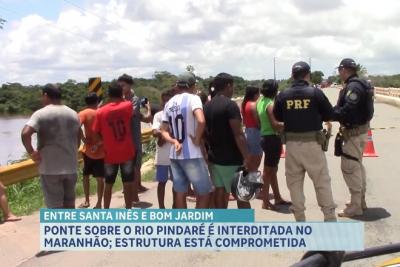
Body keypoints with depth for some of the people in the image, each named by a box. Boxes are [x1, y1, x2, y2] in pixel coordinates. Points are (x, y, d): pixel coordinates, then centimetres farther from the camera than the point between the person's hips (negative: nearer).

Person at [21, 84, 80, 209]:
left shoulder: (41, 114, -9)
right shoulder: (73, 114, 10)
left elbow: (25, 133, -23)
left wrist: (31, 152, -11)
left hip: (50, 168, -5)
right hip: (71, 166, 5)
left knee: (55, 205, 2)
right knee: (69, 203, 17)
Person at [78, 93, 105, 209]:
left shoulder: (84, 113, -5)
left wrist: (84, 140, -14)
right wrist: (99, 143, -7)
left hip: (88, 150, -1)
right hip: (101, 151, 1)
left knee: (86, 176, 16)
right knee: (100, 178, 5)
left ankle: (87, 201, 22)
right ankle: (99, 203, 7)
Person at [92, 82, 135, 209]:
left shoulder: (100, 112, -4)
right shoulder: (127, 106, -5)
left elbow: (97, 133, 1)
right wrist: (123, 99, 26)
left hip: (110, 154, 1)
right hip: (127, 153, -1)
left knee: (108, 184, 13)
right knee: (128, 184, 5)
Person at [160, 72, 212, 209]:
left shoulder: (169, 103, 12)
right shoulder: (193, 98, -10)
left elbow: (164, 130, 10)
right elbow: (201, 121, -28)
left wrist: (174, 141, -4)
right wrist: (197, 139, -15)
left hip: (175, 154, 7)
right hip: (191, 154, -7)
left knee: (180, 193, 12)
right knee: (204, 192, 5)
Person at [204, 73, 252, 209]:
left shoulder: (207, 106, 8)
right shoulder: (230, 105, -16)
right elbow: (238, 134, -21)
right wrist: (247, 158, -21)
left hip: (215, 157, 7)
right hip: (232, 159, -7)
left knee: (220, 192, 10)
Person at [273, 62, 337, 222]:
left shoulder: (283, 96, -1)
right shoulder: (315, 93, -8)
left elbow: (278, 117, 12)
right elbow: (329, 115, 0)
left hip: (292, 143, 3)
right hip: (312, 142, -2)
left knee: (294, 181, 12)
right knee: (322, 180, 7)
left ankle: (299, 219, 17)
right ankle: (329, 217, 12)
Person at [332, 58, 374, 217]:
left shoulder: (353, 87, -21)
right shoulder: (359, 84, 12)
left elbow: (347, 112, -28)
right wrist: (333, 110, 1)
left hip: (354, 132, -11)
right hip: (359, 129, 11)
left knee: (350, 167, -4)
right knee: (357, 165, 19)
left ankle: (355, 206, 3)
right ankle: (361, 201, 30)